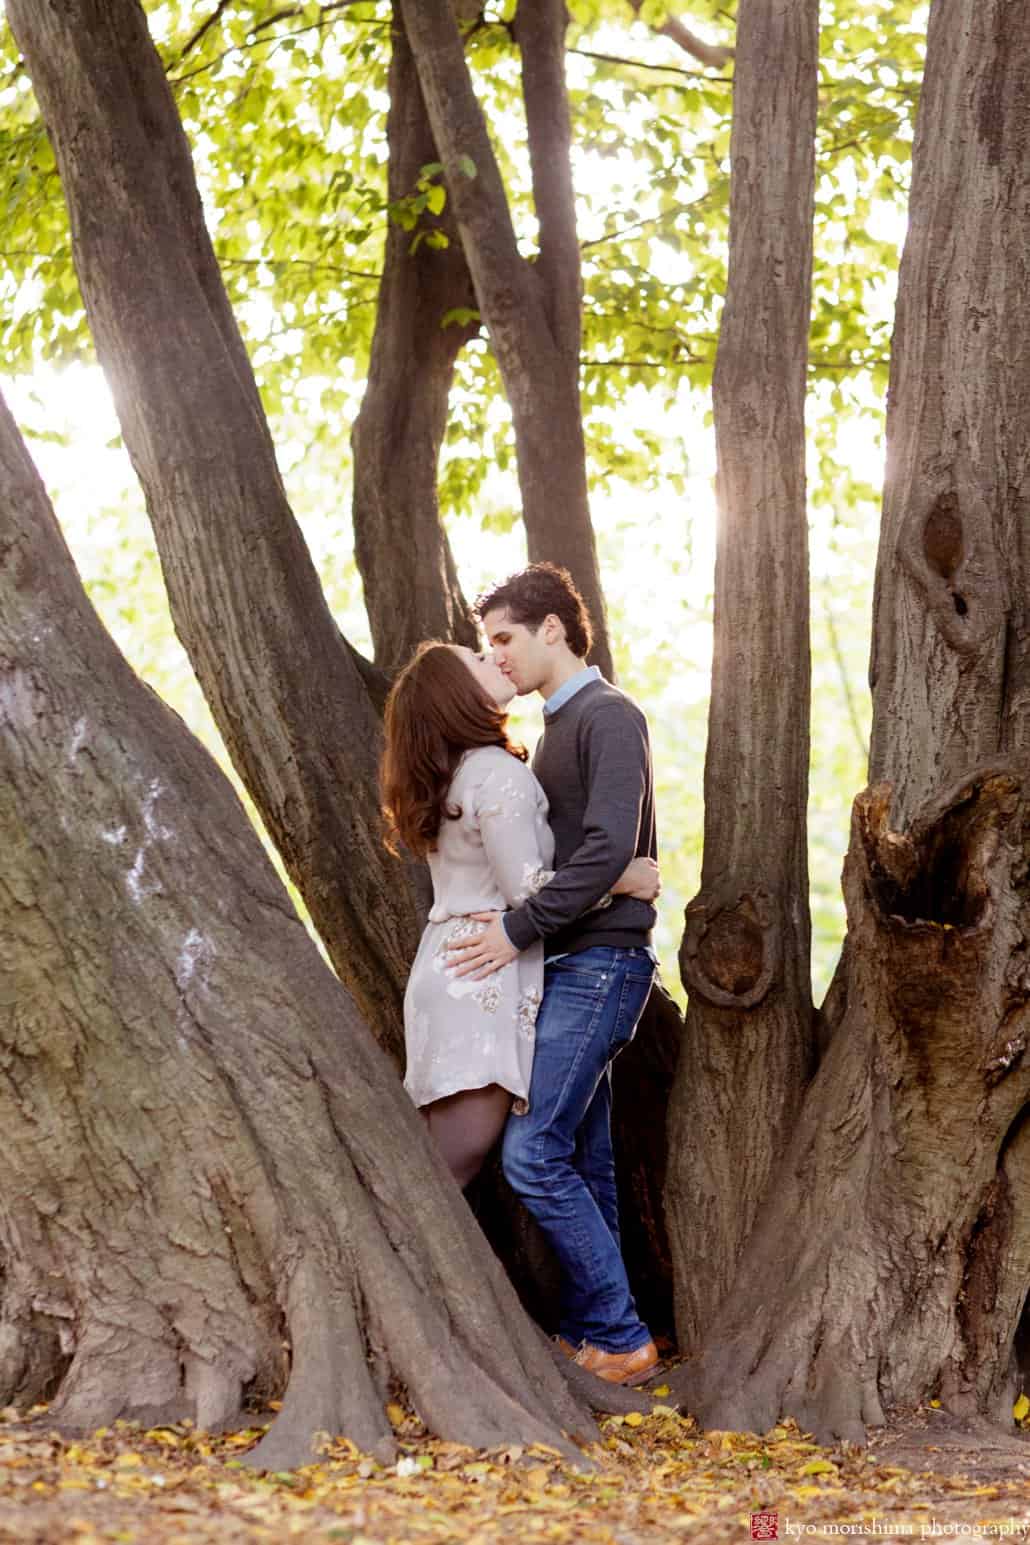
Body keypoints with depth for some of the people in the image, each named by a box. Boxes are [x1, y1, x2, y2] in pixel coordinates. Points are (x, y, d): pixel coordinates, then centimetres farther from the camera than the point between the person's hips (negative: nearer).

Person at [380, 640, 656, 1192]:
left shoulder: (451, 775, 18)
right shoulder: (499, 773, -12)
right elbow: (525, 888, -15)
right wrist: (624, 878, -7)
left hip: (444, 968, 9)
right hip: (485, 979, -9)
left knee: (438, 1162, 8)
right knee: (461, 1154, -10)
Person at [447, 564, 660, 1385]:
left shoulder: (610, 716, -10)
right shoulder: (558, 726, 20)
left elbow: (609, 849, -21)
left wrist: (518, 927, -20)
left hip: (601, 962, -9)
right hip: (571, 968, 10)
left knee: (533, 1152, -14)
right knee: (584, 1161, 10)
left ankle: (620, 1337, -7)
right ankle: (590, 1334, 15)